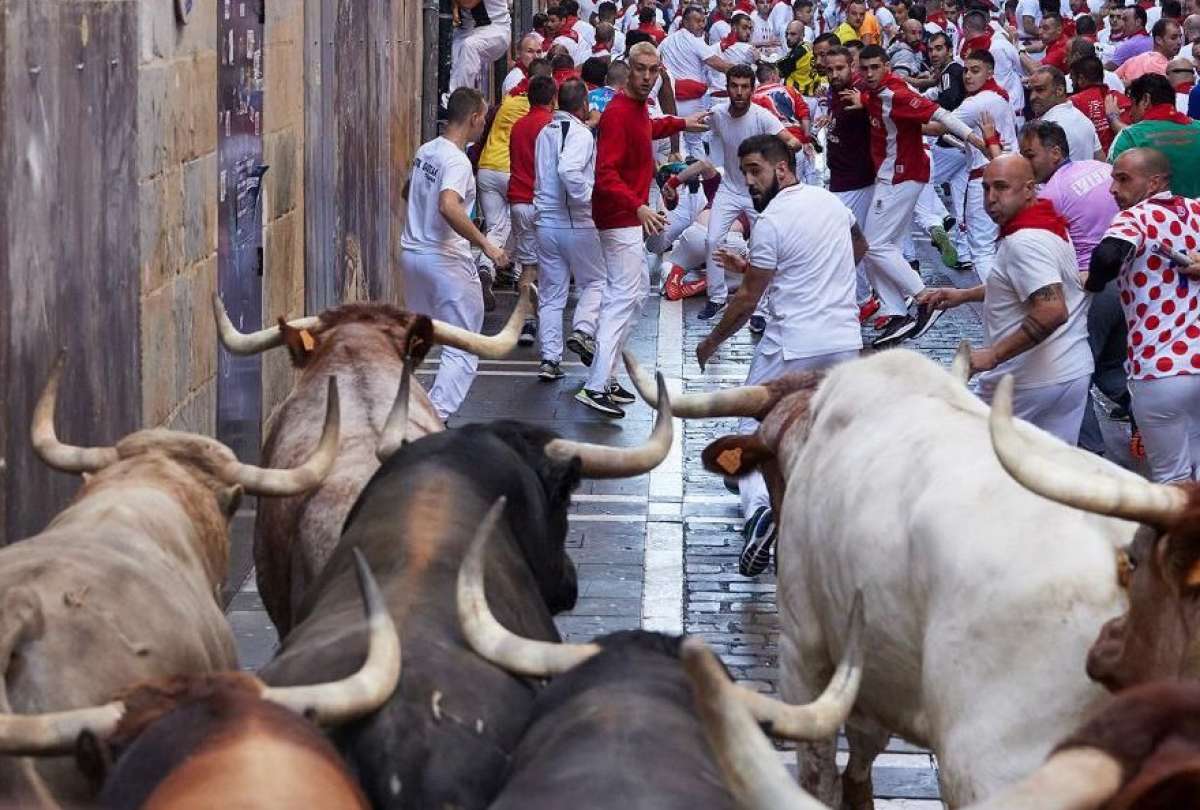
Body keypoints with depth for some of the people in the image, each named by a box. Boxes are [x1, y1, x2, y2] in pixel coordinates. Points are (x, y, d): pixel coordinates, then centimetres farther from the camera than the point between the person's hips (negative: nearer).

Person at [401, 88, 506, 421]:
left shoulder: (425, 151, 8)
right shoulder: (457, 161, -18)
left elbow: (407, 193, 25)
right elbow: (449, 207, -34)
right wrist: (486, 245, -32)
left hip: (411, 253, 8)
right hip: (447, 260, -8)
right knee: (463, 350, -1)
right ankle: (437, 415, -10)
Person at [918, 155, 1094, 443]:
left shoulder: (1024, 243, -20)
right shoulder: (1048, 224, 12)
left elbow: (1052, 311, -31)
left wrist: (993, 355, -28)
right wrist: (965, 295, 23)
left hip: (1028, 384, -9)